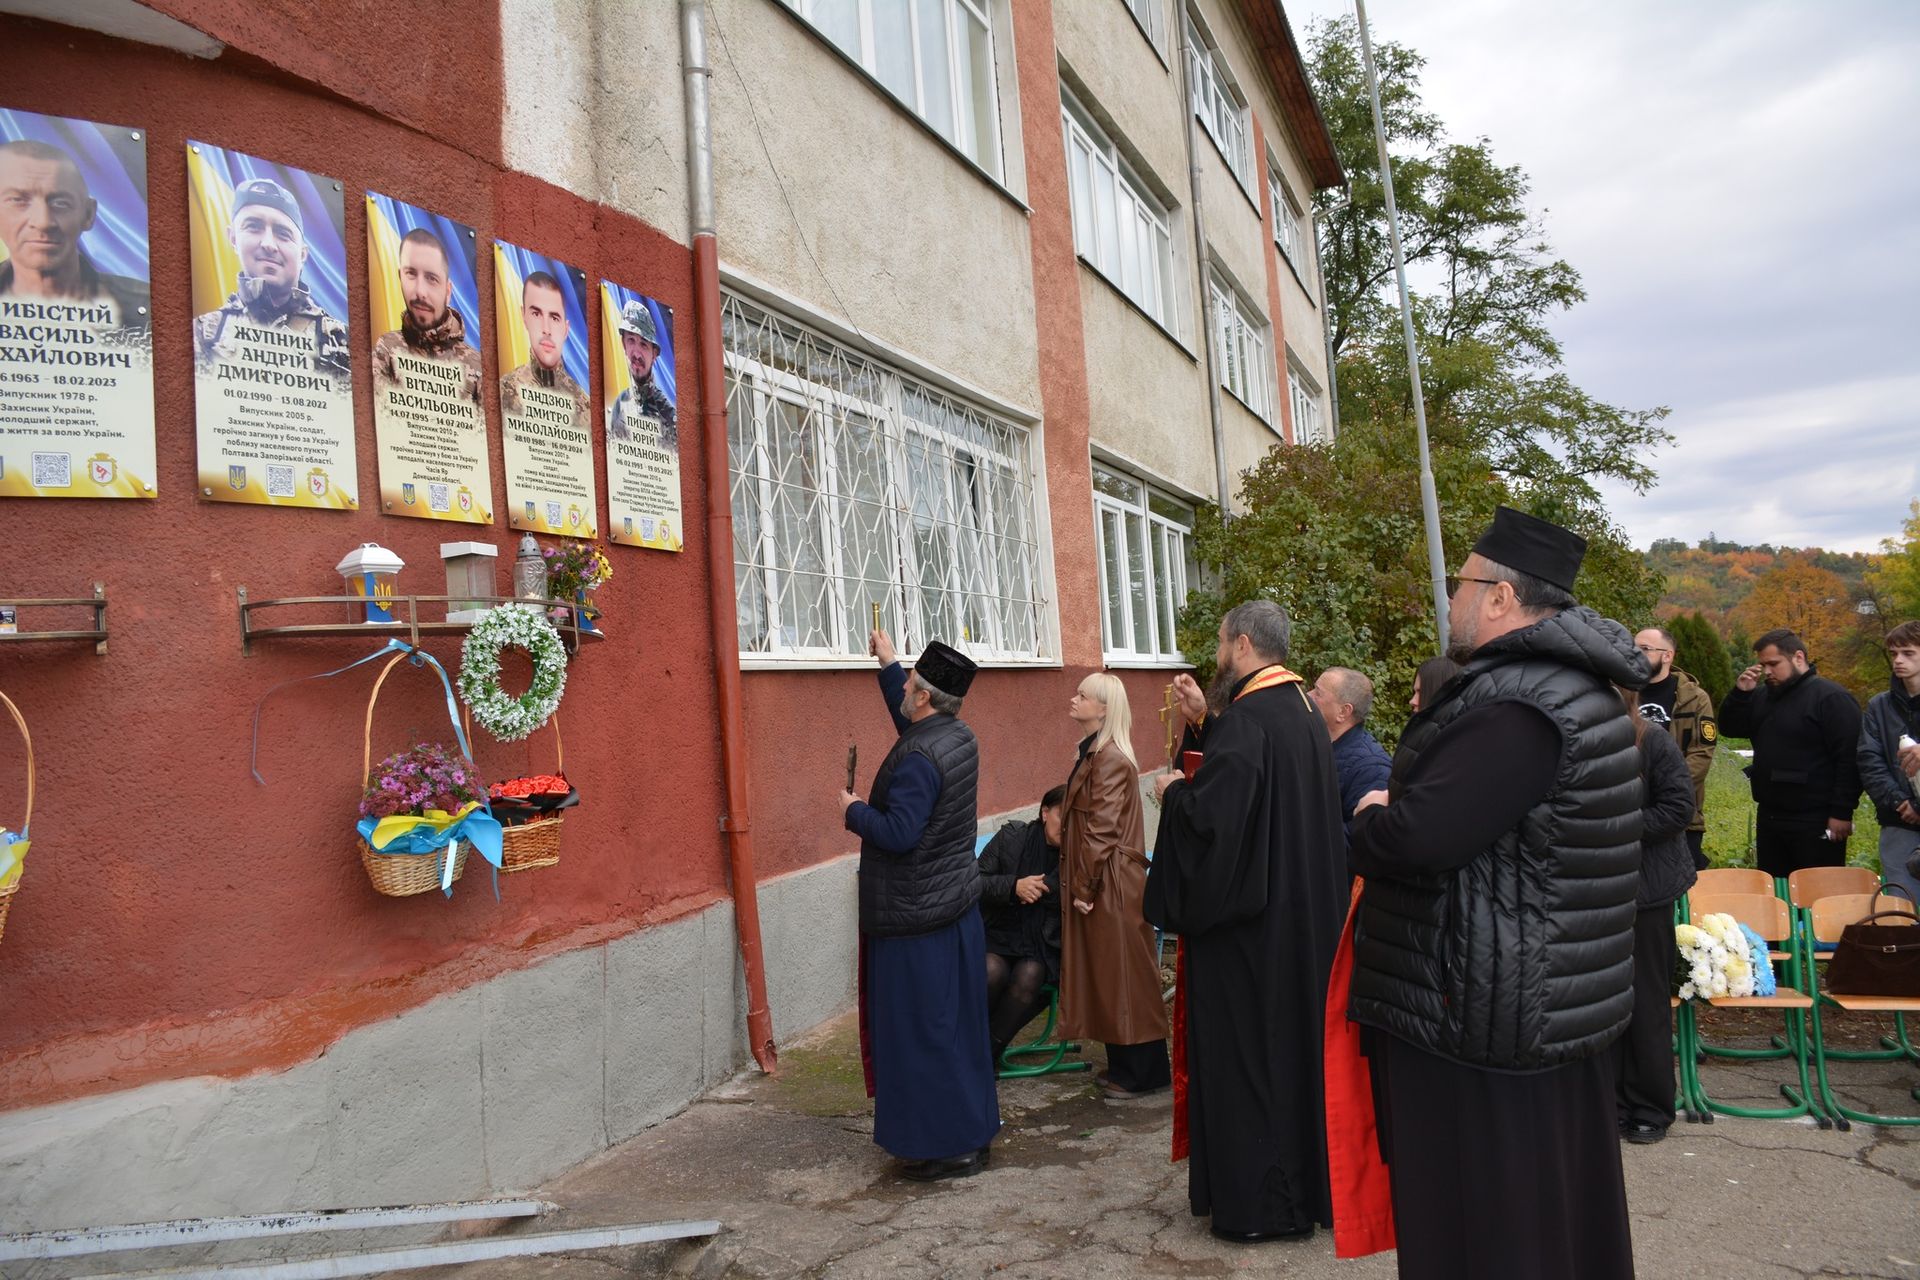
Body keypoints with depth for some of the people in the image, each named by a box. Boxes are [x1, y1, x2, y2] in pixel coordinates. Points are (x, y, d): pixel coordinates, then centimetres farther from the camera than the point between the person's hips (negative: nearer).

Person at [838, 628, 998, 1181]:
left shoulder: (918, 757, -24)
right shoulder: (958, 736, 4)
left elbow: (899, 833, -28)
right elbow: (910, 722, 24)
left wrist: (854, 810, -11)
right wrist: (888, 664, 27)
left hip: (916, 918, -9)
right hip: (956, 908, 9)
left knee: (924, 1031, 3)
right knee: (957, 1026, 18)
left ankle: (948, 1147, 13)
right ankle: (973, 1130, 31)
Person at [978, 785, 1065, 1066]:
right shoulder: (1012, 837, -1)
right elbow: (975, 882, -1)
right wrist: (1013, 886, -17)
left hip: (1044, 946, 0)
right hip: (999, 935, 0)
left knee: (1028, 978, -30)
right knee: (991, 972, -30)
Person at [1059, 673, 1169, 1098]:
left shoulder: (1110, 759, -18)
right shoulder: (1092, 753, 11)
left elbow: (1101, 829, -20)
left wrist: (1084, 887, -15)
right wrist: (1078, 883, 14)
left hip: (1111, 884, -10)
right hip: (1093, 882, 10)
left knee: (1122, 974, 1)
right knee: (1105, 973, 15)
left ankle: (1141, 1074, 13)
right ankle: (1124, 1066, 27)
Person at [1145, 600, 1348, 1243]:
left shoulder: (1245, 719, -22)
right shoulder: (1303, 712, 7)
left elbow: (1211, 815, -27)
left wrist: (1172, 791, -7)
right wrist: (1203, 721, 9)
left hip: (1248, 921, -9)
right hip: (1304, 916, 9)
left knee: (1245, 1051, 3)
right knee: (1294, 1039, 19)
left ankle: (1257, 1202, 15)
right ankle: (1306, 1183, 33)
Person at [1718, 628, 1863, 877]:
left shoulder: (1831, 698, -10)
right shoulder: (1763, 696, 13)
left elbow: (1849, 758, -16)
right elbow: (1729, 727, 15)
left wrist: (1842, 813, -19)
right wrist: (1740, 692, -2)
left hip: (1815, 823, -8)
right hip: (1769, 817, 8)